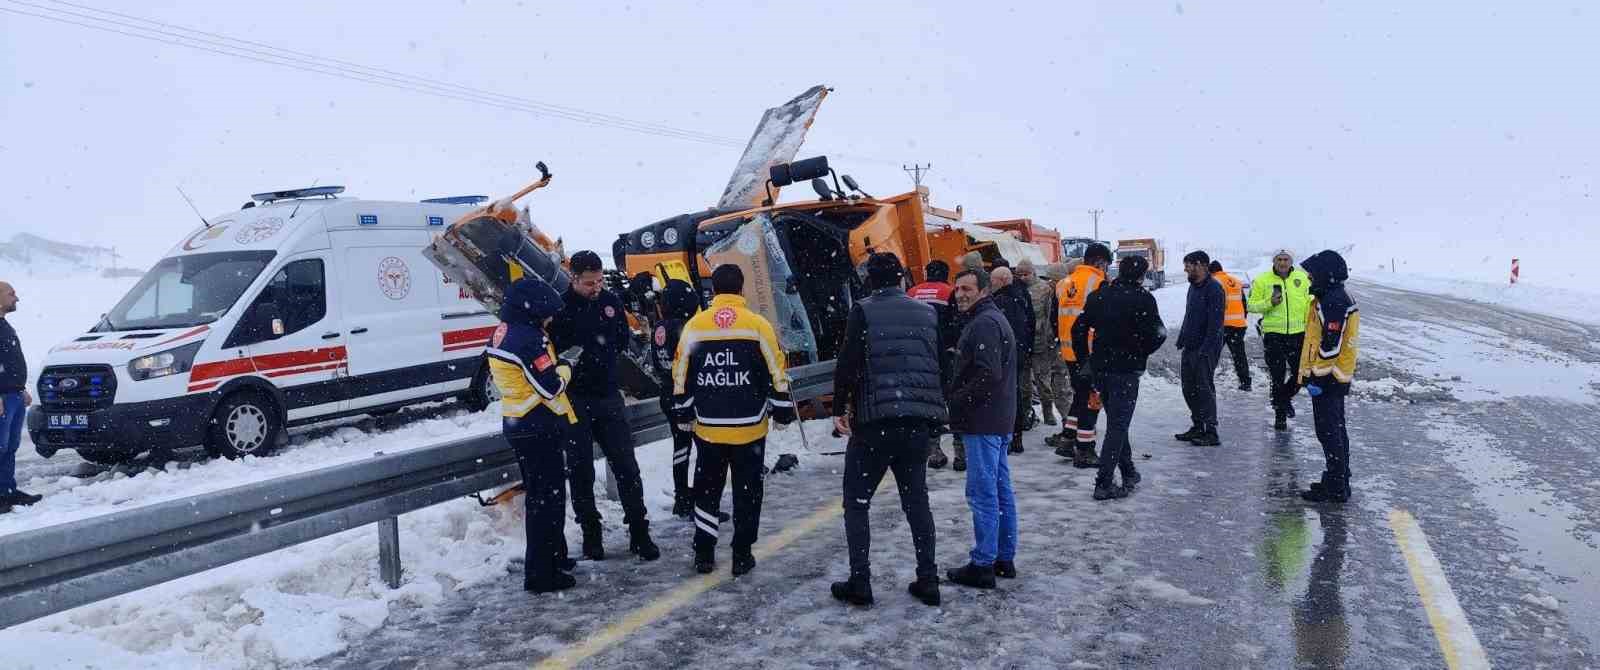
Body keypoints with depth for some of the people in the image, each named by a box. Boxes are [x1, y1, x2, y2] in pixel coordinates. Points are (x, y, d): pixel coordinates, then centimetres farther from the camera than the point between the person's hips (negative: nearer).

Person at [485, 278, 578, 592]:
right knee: (547, 498, -3)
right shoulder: (528, 339, -21)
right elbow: (551, 385, -21)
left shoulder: (505, 332, 10)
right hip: (540, 428, -10)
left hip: (517, 424, 10)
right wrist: (565, 368, -3)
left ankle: (553, 557, 36)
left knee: (540, 493, 21)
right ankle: (541, 574, 1)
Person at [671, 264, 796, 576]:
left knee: (707, 489, 15)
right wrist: (783, 410, 7)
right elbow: (777, 374, -4)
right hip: (749, 428, -2)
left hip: (708, 428, 2)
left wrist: (682, 413, 16)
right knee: (747, 491, 10)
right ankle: (742, 555, 14)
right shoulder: (758, 325, -7)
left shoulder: (694, 326, -1)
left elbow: (681, 375, 5)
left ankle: (704, 554, 18)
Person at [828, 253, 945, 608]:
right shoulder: (928, 313, 8)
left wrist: (839, 409, 1)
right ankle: (928, 580, 16)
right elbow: (942, 366, 11)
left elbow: (847, 365, -10)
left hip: (873, 422, -4)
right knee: (916, 500, 15)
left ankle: (860, 582, 6)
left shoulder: (863, 312, -6)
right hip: (917, 422, 5)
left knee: (857, 502, 7)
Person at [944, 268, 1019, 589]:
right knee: (1001, 490, 14)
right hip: (1000, 420, 11)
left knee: (983, 494, -6)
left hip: (983, 422, -11)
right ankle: (1005, 558, 22)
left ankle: (983, 565, -1)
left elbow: (988, 376, -23)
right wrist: (958, 398, 15)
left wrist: (956, 399, -13)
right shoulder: (994, 318, 18)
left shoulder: (983, 323, -15)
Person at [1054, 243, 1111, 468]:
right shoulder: (1098, 284, -11)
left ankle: (1067, 439, 22)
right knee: (1090, 399, 1)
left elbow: (1056, 320, 15)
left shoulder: (1063, 284, 10)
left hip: (1069, 353, 7)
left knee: (1080, 395, 21)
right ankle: (1084, 451, 4)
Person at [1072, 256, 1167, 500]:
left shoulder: (1098, 296, 6)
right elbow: (1156, 334, -13)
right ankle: (1103, 484, -6)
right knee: (1118, 425, -2)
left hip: (1100, 368, 6)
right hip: (1126, 370, -6)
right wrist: (1142, 352, 6)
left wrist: (1084, 359, 12)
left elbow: (1079, 328, 6)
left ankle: (1128, 471, 30)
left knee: (1116, 421, 20)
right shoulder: (1143, 298, -10)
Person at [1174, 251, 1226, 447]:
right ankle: (1198, 427, 23)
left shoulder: (1214, 288, -14)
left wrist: (1205, 348, -23)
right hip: (1190, 348, 9)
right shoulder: (1194, 286, 15)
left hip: (1205, 349, -9)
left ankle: (1211, 432, 0)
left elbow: (1215, 322, -19)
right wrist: (1182, 339, 16)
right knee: (1189, 388, 12)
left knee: (1204, 389, -6)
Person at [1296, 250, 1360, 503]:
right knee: (1335, 430, 17)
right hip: (1335, 378, 11)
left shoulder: (1333, 302, -19)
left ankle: (1336, 488, -1)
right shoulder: (1333, 298, 15)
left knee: (1329, 432, -5)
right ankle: (1339, 481, 27)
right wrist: (1308, 371, 24)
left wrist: (1316, 377, -21)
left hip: (1327, 378, -11)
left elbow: (1331, 346, -24)